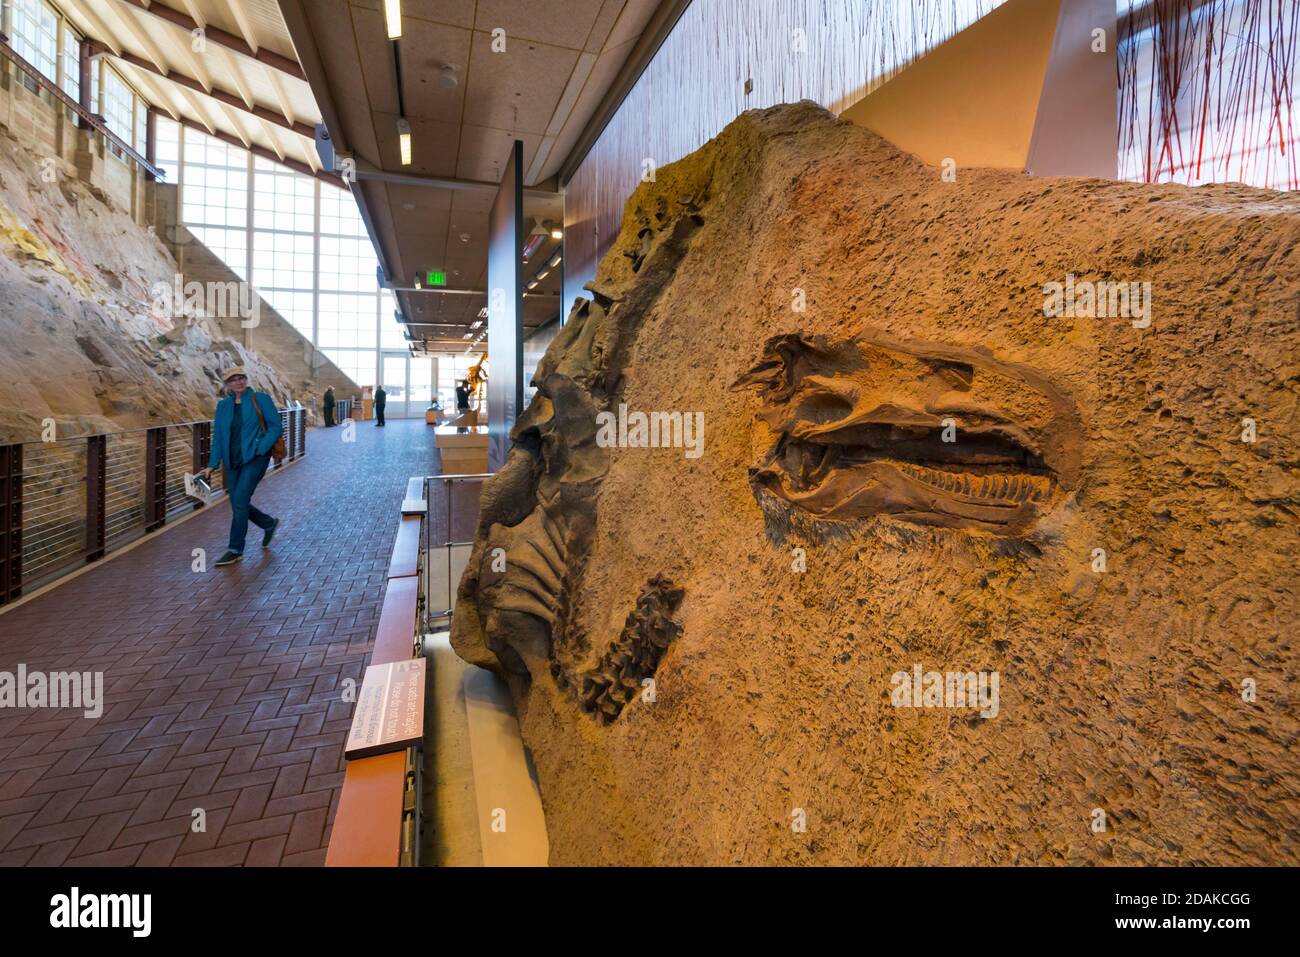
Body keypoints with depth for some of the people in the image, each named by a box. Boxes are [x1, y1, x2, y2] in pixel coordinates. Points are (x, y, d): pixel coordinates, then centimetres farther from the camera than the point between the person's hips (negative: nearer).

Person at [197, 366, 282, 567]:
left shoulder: (260, 399, -4)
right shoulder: (223, 405, 9)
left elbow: (276, 427, -5)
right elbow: (218, 436, 11)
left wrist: (260, 448, -16)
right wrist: (212, 465, 6)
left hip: (254, 458, -6)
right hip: (233, 461, 6)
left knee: (240, 501, -9)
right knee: (238, 503, 9)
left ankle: (235, 550, 2)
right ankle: (269, 524, 35)